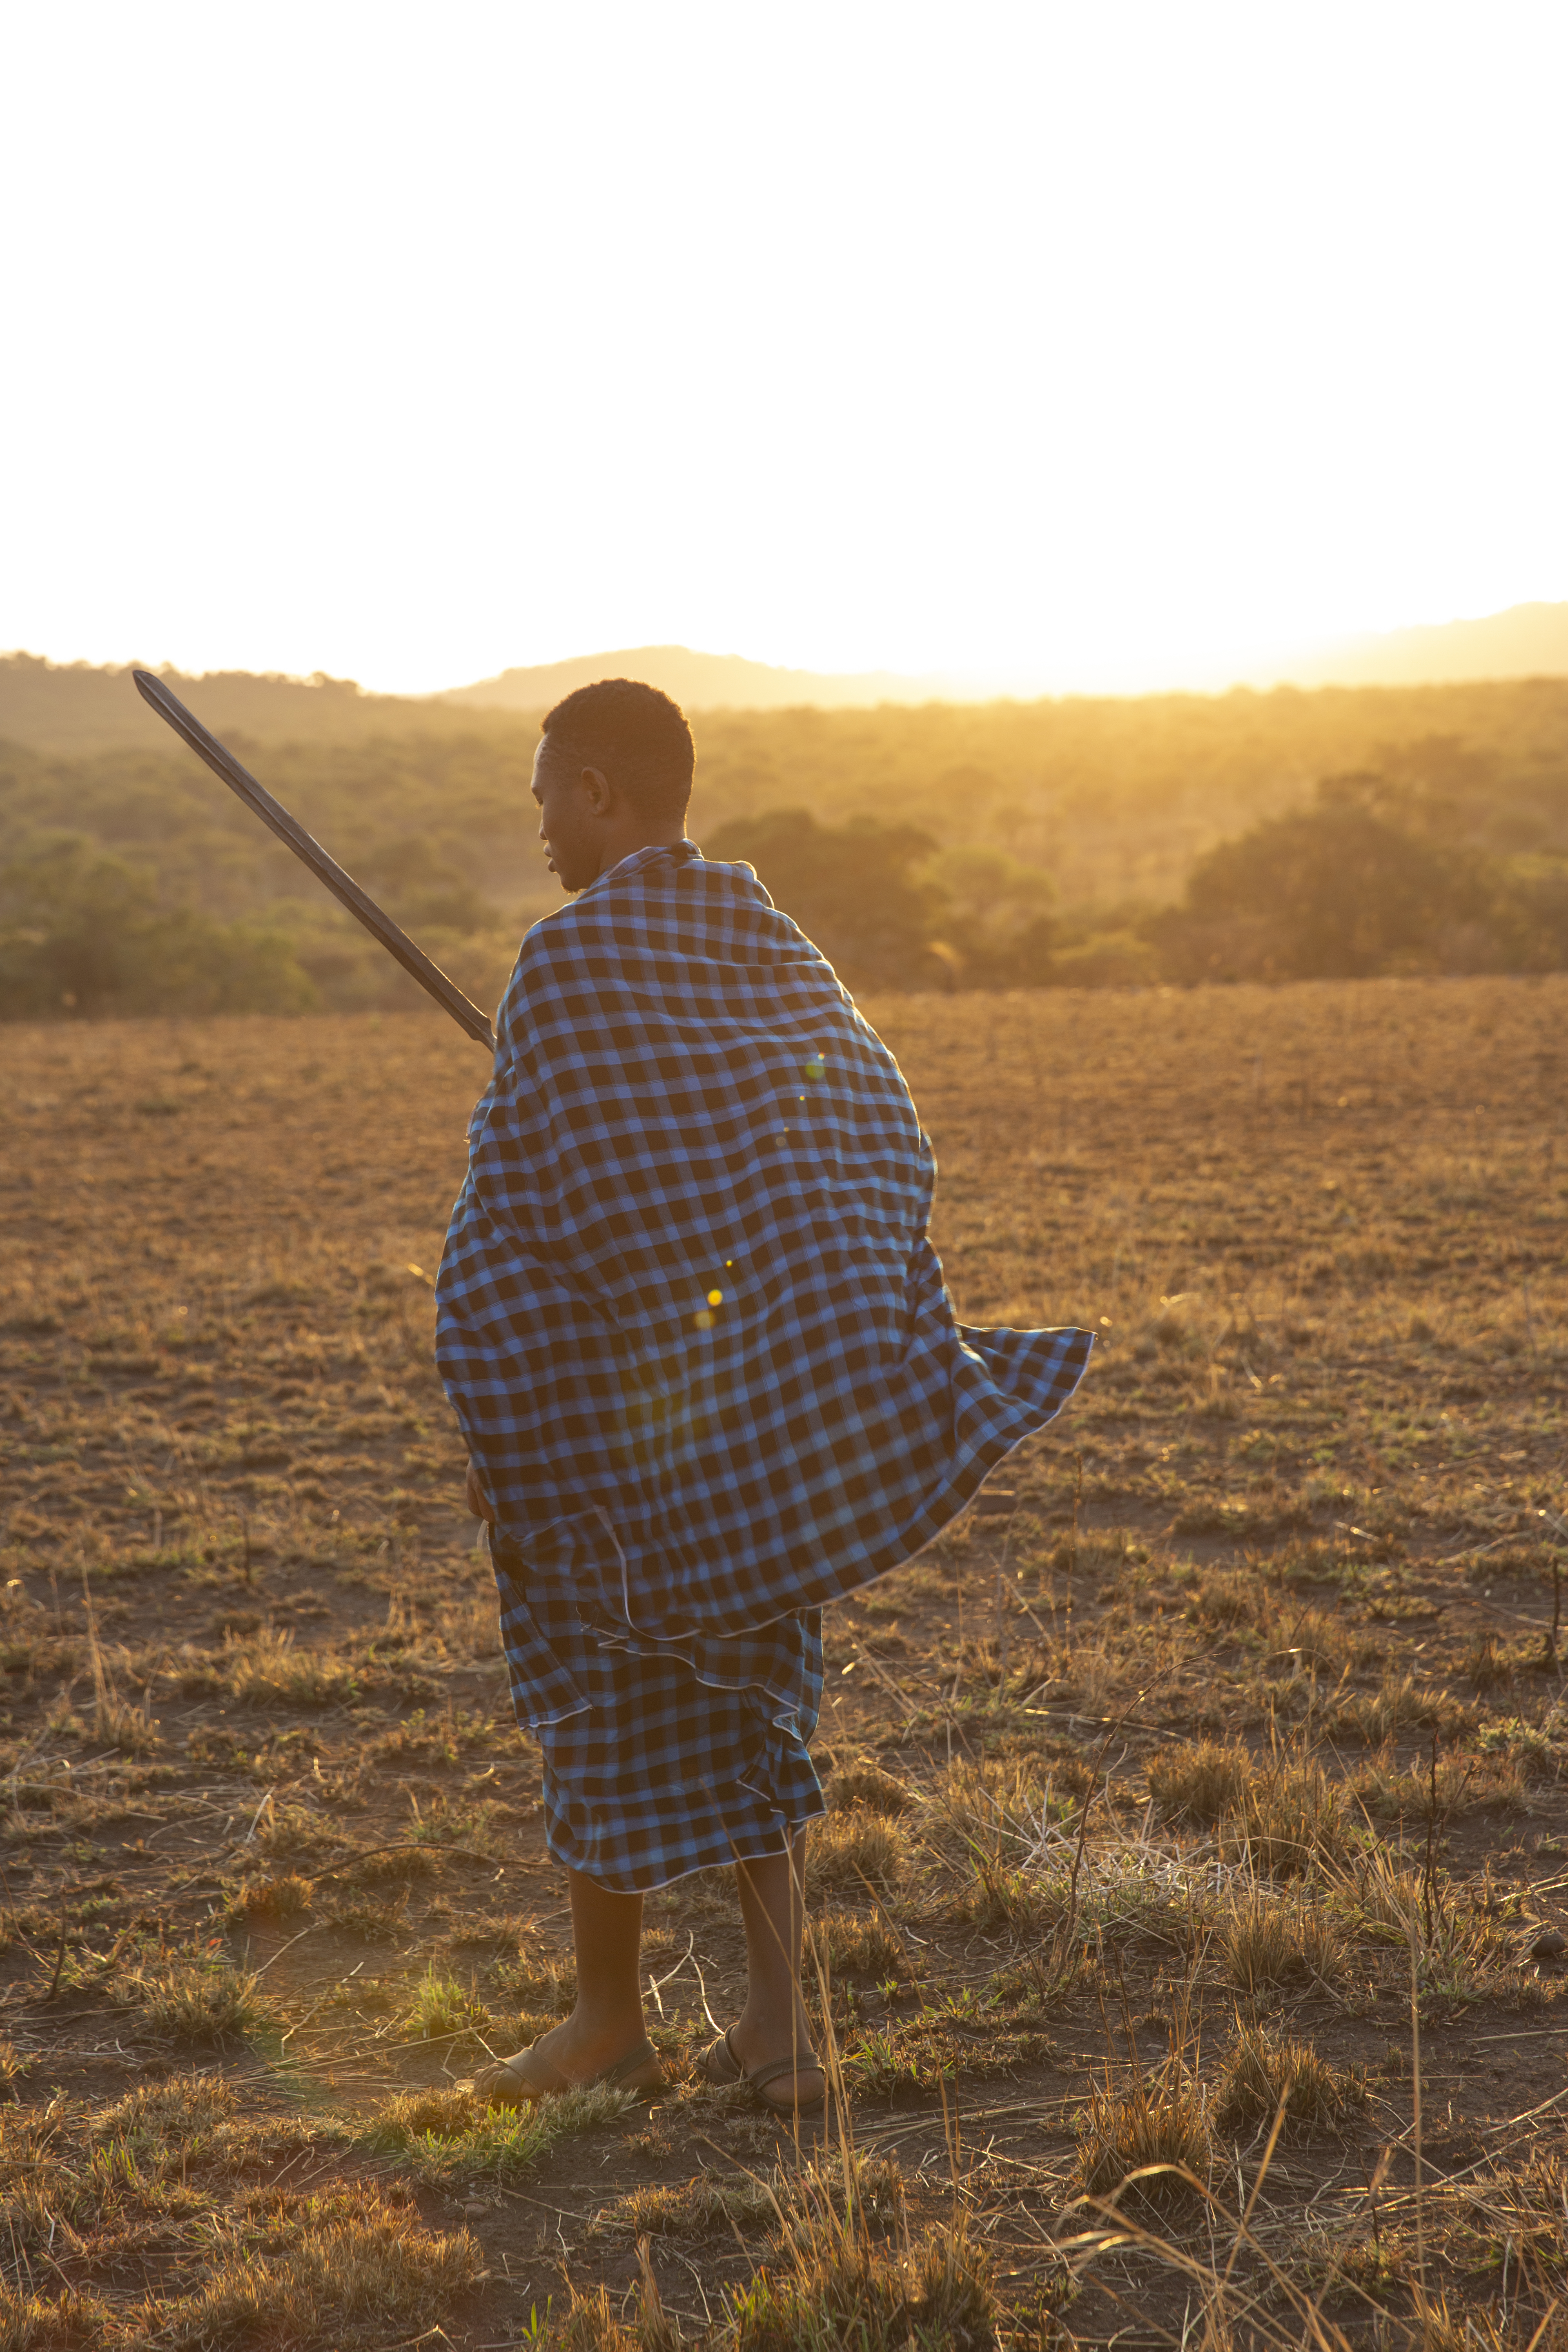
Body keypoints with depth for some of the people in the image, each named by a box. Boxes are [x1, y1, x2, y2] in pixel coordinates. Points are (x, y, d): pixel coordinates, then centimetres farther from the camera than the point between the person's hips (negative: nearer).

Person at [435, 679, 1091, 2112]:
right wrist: (879, 1373, 15)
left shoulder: (571, 958, -13)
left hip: (611, 1392, -6)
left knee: (607, 1689, 9)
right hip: (773, 1394, 6)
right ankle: (781, 2013, 10)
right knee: (744, 1684, 16)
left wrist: (496, 1437, -9)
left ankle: (611, 2023, 22)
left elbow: (513, 1203, -14)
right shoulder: (779, 949, 7)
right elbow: (886, 1162, 8)